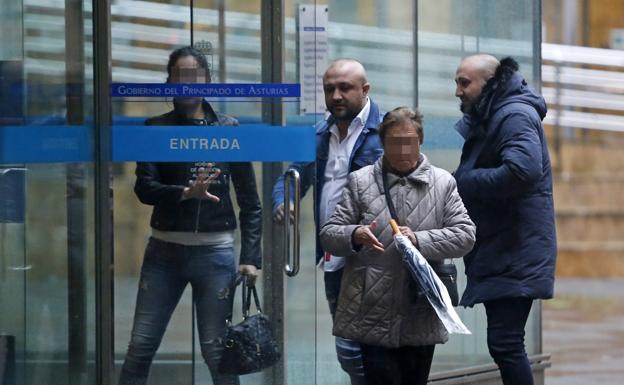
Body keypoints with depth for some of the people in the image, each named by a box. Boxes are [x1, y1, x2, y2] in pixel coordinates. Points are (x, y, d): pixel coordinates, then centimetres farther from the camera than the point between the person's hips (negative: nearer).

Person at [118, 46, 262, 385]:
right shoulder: (156, 128, 4)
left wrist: (251, 257, -2)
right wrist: (185, 193, -24)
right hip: (164, 250, 1)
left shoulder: (229, 129, 4)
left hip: (215, 252, -1)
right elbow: (144, 188, -6)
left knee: (216, 351, 1)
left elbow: (249, 200, 5)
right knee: (140, 347, 0)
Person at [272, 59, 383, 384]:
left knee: (351, 349, -14)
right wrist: (281, 204, -1)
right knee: (349, 348, 15)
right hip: (333, 260, 8)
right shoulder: (321, 135, 15)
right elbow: (293, 177, 23)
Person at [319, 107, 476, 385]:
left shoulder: (443, 183, 7)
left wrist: (419, 240, -15)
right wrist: (354, 235, -19)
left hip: (421, 317, 2)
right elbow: (328, 235, 4)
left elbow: (465, 235, 0)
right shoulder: (360, 182, 5)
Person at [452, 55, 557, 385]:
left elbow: (524, 170, -29)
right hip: (498, 252, 11)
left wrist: (463, 181, -18)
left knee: (504, 343, -15)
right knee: (505, 342, 13)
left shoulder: (515, 116, -13)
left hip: (515, 255, -11)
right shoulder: (487, 118, 18)